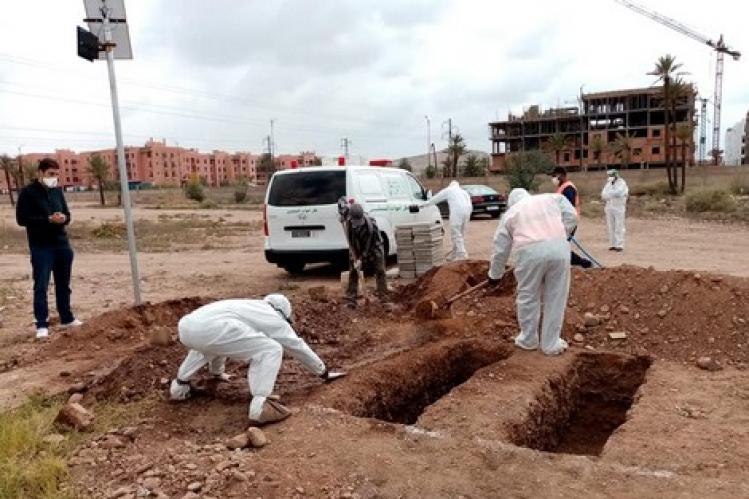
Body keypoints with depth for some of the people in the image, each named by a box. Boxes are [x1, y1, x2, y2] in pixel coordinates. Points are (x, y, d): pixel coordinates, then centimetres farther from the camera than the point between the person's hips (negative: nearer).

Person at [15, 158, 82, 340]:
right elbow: (21, 218, -13)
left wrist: (63, 218, -9)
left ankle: (67, 319, 26)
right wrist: (48, 219, -22)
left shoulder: (57, 190, 11)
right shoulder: (28, 192, -7)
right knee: (41, 286, -5)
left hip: (62, 244, 6)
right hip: (41, 247, -6)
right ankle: (42, 325, -1)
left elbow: (67, 214, 16)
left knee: (63, 284, 14)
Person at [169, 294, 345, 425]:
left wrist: (216, 370, 70)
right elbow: (298, 346, 27)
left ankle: (180, 384, 36)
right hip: (210, 328, -8)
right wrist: (323, 372, 40)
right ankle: (260, 408, -12)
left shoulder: (251, 308, 37)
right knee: (271, 350, 0)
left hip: (187, 326, 8)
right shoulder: (274, 318, 19)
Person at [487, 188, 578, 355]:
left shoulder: (510, 213, 23)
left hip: (531, 252, -1)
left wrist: (495, 275, 33)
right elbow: (571, 216, 13)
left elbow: (500, 249, 23)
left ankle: (528, 339, 29)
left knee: (528, 296, 16)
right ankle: (551, 344, 19)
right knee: (556, 297, 11)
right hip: (559, 249, 2)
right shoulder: (552, 198, 28)